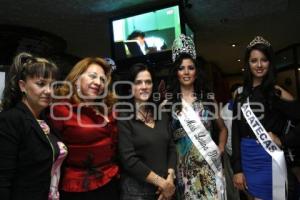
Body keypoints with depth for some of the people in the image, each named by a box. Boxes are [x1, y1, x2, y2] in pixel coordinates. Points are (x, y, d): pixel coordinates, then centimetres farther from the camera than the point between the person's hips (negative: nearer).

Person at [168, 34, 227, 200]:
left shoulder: (208, 98, 4)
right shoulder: (169, 101, -2)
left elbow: (222, 128, 15)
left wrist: (221, 149, 4)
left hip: (208, 162, 1)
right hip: (183, 164, -1)